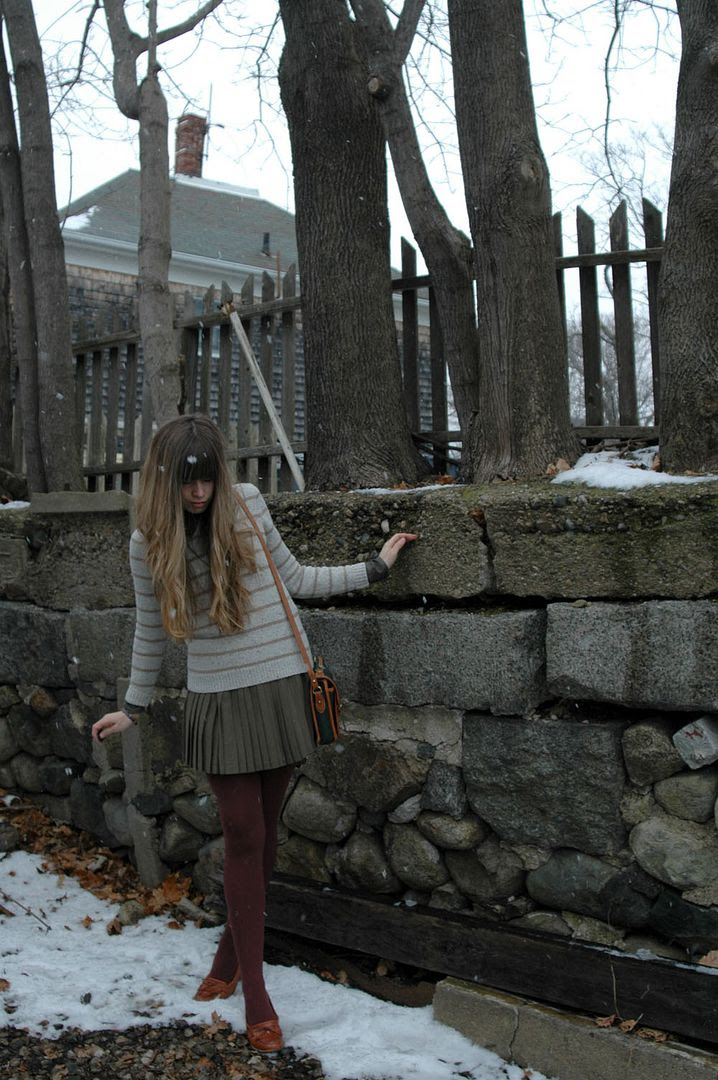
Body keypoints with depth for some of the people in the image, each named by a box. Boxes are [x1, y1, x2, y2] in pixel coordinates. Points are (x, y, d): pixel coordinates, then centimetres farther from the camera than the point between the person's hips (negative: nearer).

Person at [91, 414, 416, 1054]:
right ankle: (256, 991, 8)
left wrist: (374, 567, 9)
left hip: (281, 687, 1)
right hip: (219, 700, -1)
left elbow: (295, 580, 10)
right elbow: (151, 630, 11)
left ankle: (233, 949, 31)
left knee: (264, 829, 9)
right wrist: (133, 705, 15)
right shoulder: (149, 544, -1)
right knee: (243, 836, -2)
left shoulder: (246, 506, 0)